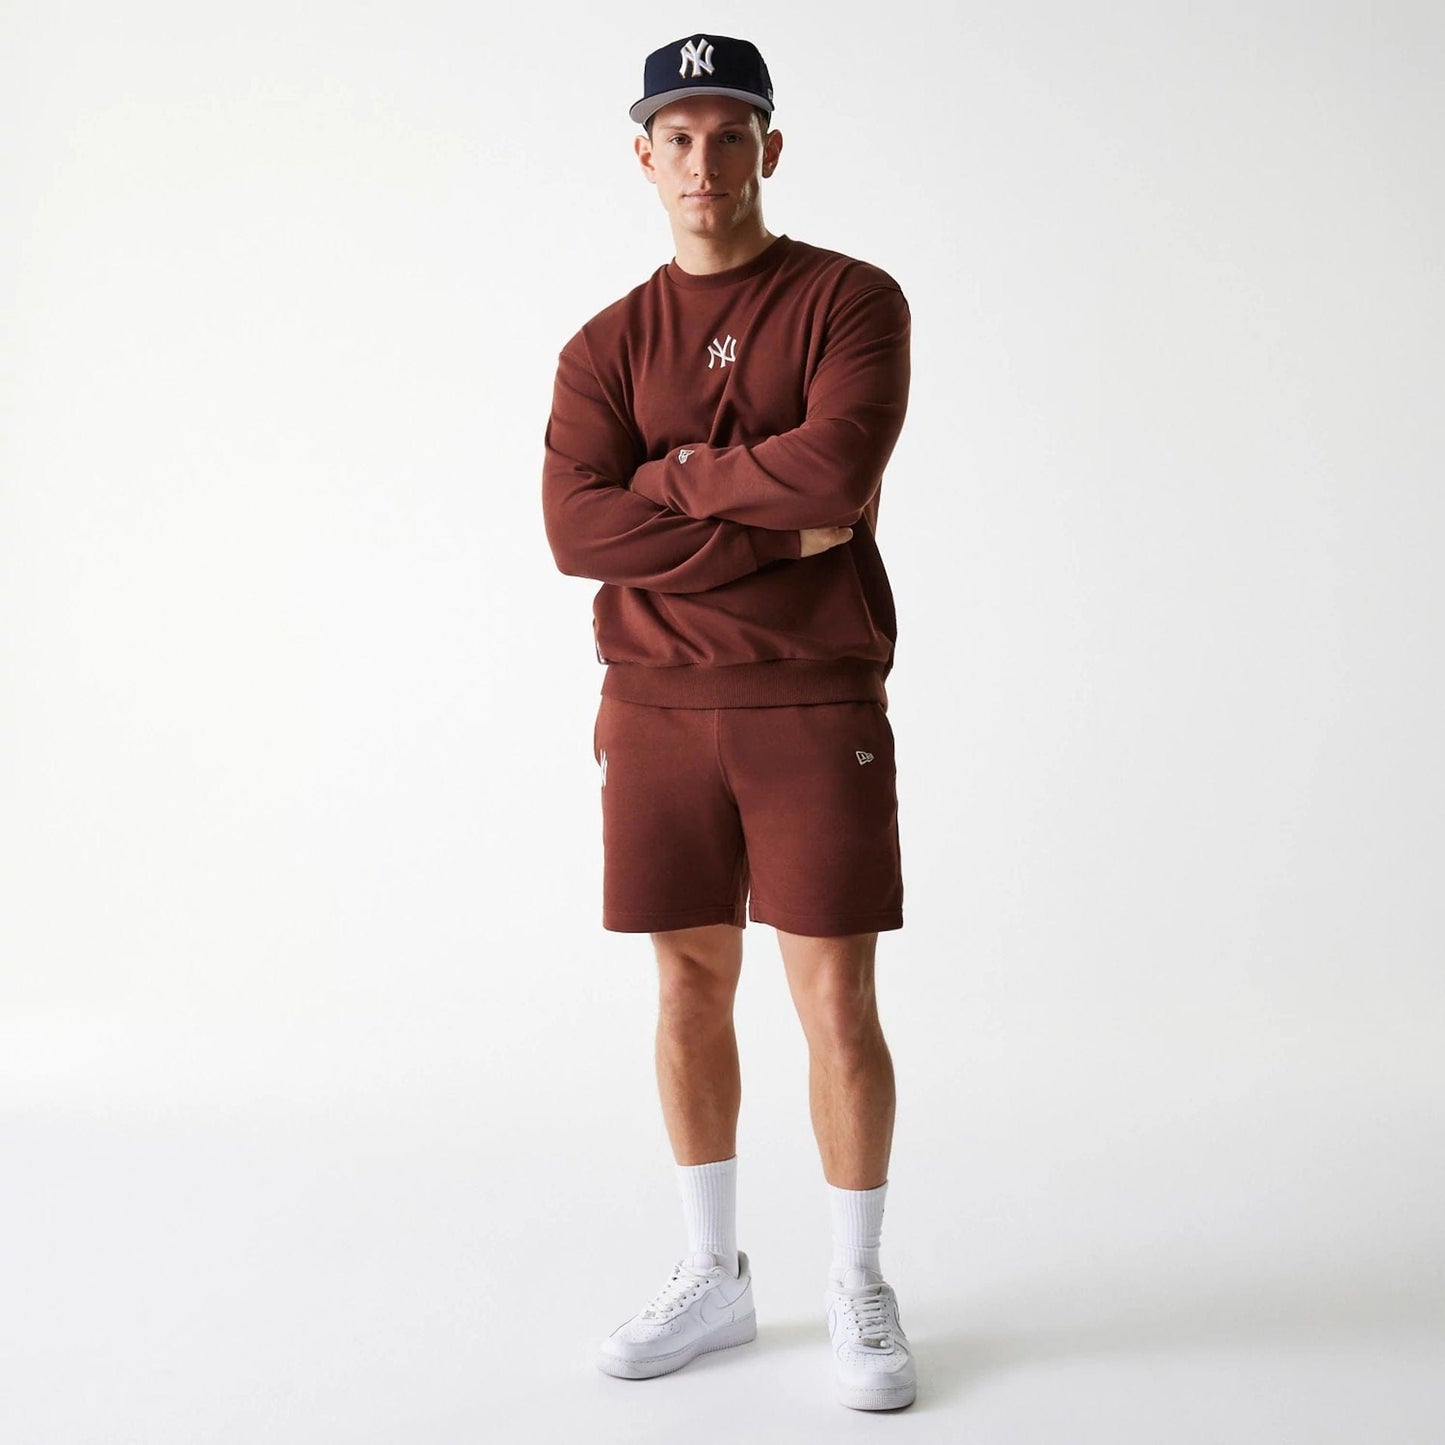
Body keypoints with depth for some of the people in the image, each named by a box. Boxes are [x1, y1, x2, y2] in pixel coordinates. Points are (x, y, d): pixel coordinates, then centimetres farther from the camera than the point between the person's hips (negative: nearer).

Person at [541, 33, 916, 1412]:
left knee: (837, 1001, -1)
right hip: (656, 710, 3)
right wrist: (780, 530, -13)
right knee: (689, 988, 10)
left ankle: (857, 1289, 17)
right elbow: (576, 529, -8)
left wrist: (666, 475, -7)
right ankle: (712, 1275, 25)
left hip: (815, 705, -3)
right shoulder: (607, 344, 8)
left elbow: (837, 463, -19)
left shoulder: (851, 299, 1)